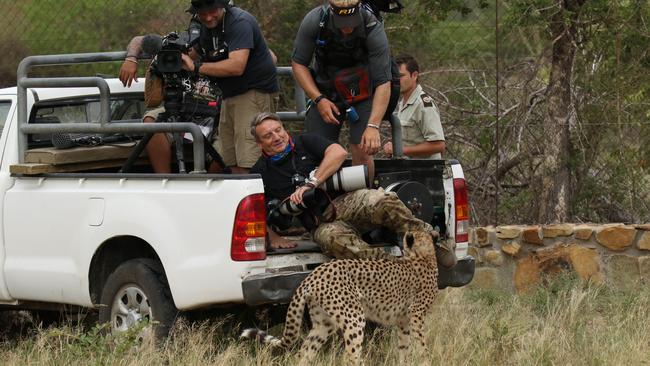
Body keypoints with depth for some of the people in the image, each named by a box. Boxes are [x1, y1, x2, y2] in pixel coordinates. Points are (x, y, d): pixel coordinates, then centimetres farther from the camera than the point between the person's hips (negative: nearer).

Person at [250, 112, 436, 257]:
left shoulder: (305, 142, 14)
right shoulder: (260, 172, 15)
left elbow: (339, 152, -4)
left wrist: (311, 183, -12)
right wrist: (273, 237, -7)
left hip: (346, 201, 1)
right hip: (321, 223, -1)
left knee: (381, 201, -33)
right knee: (332, 237, -40)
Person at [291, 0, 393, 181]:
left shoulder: (373, 29, -28)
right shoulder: (314, 21, -23)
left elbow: (383, 83, -28)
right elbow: (298, 64, -9)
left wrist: (373, 126, -38)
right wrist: (319, 100, -20)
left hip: (363, 94, -2)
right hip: (325, 93, 2)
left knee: (362, 151, -16)